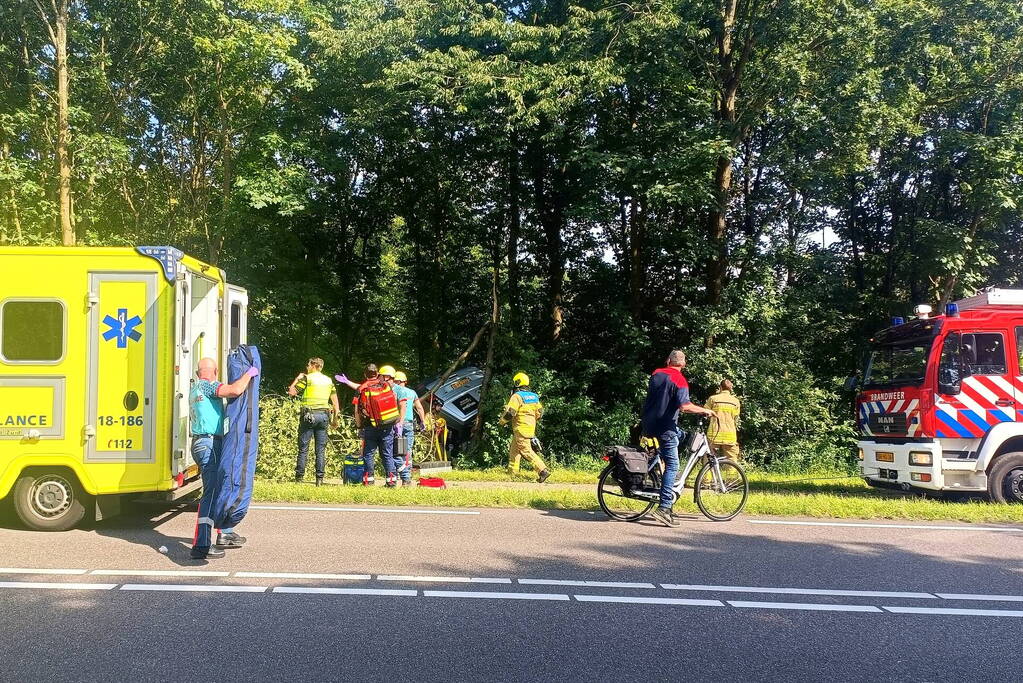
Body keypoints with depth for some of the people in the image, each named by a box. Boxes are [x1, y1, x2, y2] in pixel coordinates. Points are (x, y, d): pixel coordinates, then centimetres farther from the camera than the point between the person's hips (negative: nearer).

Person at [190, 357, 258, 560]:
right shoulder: (207, 385, -9)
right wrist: (249, 374, -10)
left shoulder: (194, 389, 20)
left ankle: (225, 534, 30)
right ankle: (201, 545, -18)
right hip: (209, 444, -10)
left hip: (200, 443, 10)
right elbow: (235, 390, -26)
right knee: (211, 492, -14)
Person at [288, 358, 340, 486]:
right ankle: (320, 478, 2)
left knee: (303, 448, 1)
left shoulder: (307, 378, -3)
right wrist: (335, 418, 18)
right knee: (321, 449, 4)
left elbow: (291, 392, -4)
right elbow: (335, 401, 12)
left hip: (309, 415, -4)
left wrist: (297, 378, 9)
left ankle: (299, 476, 2)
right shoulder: (329, 380, 12)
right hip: (324, 415, 4)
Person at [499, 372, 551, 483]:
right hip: (531, 427, 9)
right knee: (514, 450, 19)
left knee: (527, 451, -10)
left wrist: (502, 422, -1)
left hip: (521, 429, -9)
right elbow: (539, 413, 14)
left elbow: (510, 413, -18)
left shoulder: (517, 396, -13)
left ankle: (543, 470, -19)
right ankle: (512, 472, 25)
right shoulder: (534, 396, 12)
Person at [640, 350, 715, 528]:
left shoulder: (656, 374, 8)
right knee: (672, 465, -5)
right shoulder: (680, 381, -12)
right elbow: (684, 406, -23)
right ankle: (664, 508, -13)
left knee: (680, 434, 33)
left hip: (649, 423, 8)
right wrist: (704, 410, -8)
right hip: (665, 426, -7)